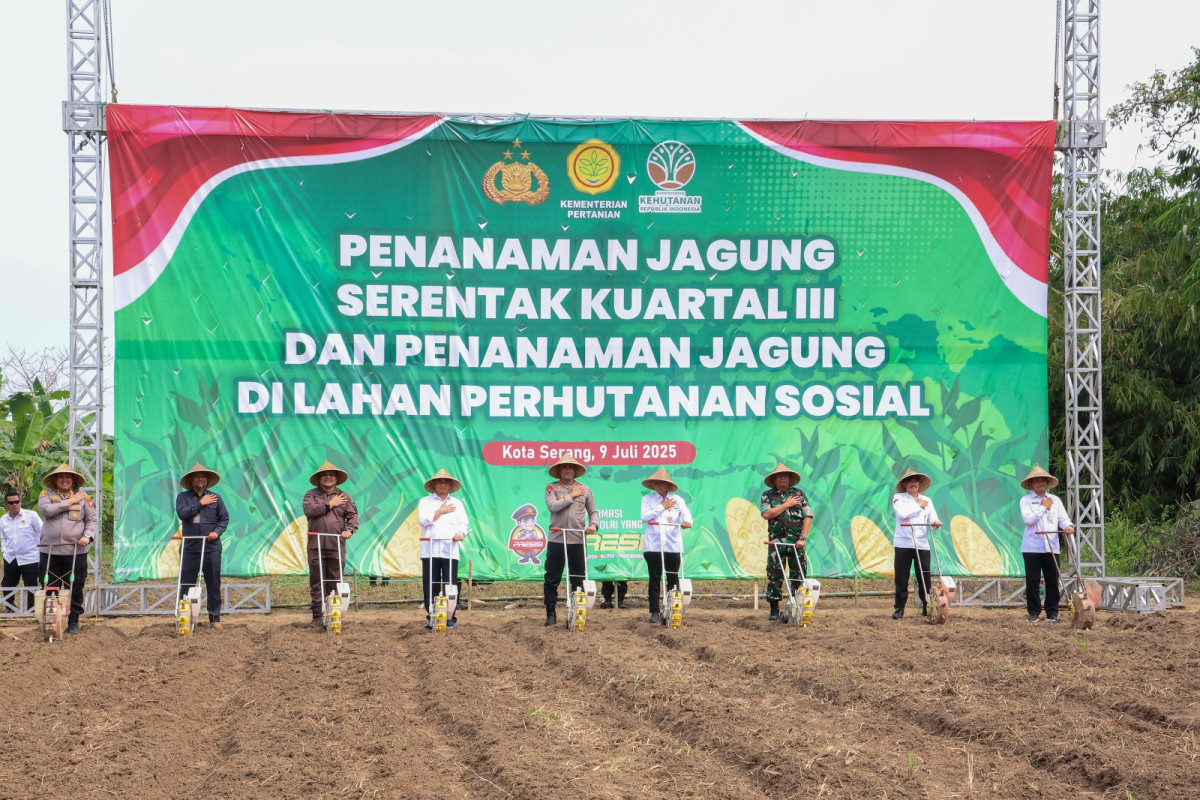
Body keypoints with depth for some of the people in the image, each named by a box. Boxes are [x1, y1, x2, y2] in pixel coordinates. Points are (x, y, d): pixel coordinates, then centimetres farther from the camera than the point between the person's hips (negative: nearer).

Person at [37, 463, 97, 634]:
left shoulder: (83, 497, 7)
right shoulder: (46, 495, 6)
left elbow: (92, 520, 9)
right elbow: (45, 510, -14)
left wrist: (88, 536, -10)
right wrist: (69, 502, -9)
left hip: (76, 551, 0)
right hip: (50, 551, 0)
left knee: (75, 588, 3)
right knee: (50, 588, 3)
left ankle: (73, 621, 12)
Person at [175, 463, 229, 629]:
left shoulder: (215, 498, 10)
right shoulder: (183, 497, 6)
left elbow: (224, 518, 11)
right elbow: (182, 512, -12)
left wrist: (217, 531, -7)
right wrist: (200, 504, -8)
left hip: (211, 547, 1)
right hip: (189, 548, -1)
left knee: (213, 584, 3)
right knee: (186, 584, 0)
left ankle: (215, 617, 9)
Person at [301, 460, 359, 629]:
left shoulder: (344, 497, 14)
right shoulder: (311, 495, 10)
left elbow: (353, 516, 6)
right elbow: (308, 510, -9)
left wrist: (349, 529, -13)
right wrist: (330, 505, -6)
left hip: (336, 546, 1)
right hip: (316, 546, -1)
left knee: (335, 583, 0)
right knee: (316, 582, -1)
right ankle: (317, 617, 2)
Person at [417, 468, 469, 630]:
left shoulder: (457, 504, 19)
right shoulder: (425, 502, 12)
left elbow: (463, 524, 12)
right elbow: (423, 520, -4)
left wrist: (461, 533, -9)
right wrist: (440, 511, -1)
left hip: (450, 550, 1)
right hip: (430, 550, -1)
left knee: (451, 585, -4)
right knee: (430, 585, -3)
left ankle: (451, 619, 0)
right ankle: (431, 618, 4)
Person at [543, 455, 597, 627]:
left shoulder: (584, 490, 11)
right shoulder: (552, 488, 5)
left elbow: (593, 512, 14)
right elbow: (553, 506, -12)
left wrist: (593, 524, -6)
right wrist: (571, 496, -6)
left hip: (578, 540, 2)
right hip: (556, 539, -2)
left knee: (578, 580, 5)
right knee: (552, 579, -2)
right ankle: (550, 614, 4)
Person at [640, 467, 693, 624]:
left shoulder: (677, 500, 11)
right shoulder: (648, 499, 11)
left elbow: (686, 513, -4)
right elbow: (644, 516, -4)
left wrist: (687, 521, -27)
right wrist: (662, 507, -3)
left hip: (673, 545, 0)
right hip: (653, 545, 0)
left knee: (673, 579, 2)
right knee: (654, 579, -2)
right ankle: (655, 612, 1)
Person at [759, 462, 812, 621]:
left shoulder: (798, 494, 9)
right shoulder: (767, 495, 8)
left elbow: (808, 517, 3)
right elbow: (766, 514, -9)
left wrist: (802, 538, -7)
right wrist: (787, 504, -7)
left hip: (796, 541, 1)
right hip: (776, 541, -1)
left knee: (799, 575, 0)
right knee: (774, 575, -2)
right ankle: (774, 609, 3)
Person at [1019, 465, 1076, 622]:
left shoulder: (1055, 500, 16)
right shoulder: (1026, 500, 6)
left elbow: (1063, 518, 7)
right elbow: (1028, 519, -9)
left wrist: (1068, 526, -15)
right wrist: (1043, 507, -5)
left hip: (1051, 547, 3)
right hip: (1032, 547, -3)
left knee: (1053, 581, 2)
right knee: (1032, 581, -3)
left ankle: (1052, 613, 8)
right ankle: (1033, 612, 5)